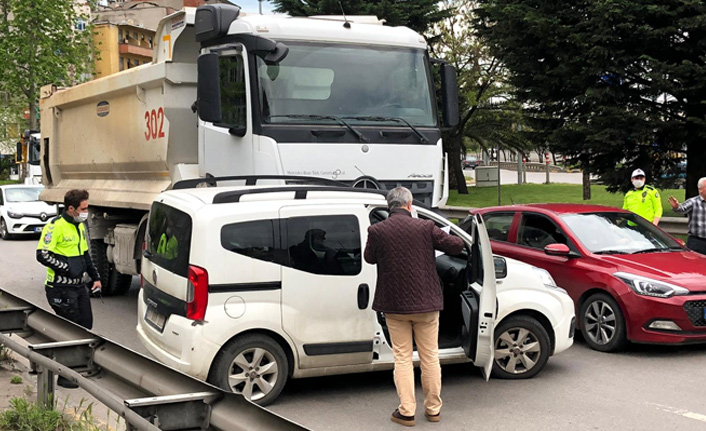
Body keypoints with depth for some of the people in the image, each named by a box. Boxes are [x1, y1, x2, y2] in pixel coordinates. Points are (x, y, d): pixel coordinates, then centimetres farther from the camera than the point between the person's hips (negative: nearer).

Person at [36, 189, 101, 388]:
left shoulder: (80, 226, 14)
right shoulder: (55, 226, -14)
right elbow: (42, 254, -20)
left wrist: (95, 277, 17)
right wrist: (67, 268, -20)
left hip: (79, 286, 8)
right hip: (61, 288, -8)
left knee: (85, 325, 11)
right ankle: (64, 375, 6)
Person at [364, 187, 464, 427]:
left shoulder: (377, 231, -9)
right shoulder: (425, 228, -10)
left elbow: (369, 258, 8)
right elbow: (457, 246, -3)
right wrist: (438, 240, 16)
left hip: (394, 304, 0)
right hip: (426, 303, 0)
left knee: (402, 358, 10)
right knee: (430, 357, 13)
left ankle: (406, 411, 10)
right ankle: (433, 409, 22)